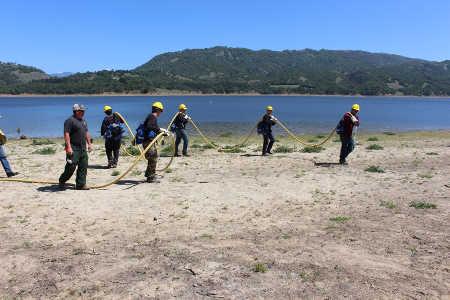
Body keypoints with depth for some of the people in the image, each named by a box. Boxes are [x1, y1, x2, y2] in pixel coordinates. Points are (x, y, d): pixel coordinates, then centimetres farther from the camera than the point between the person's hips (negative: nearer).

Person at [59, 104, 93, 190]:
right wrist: (68, 147, -24)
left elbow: (87, 133, 24)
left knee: (83, 167, 5)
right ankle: (62, 181, 17)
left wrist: (89, 144, 18)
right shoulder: (70, 121, -10)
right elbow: (66, 134, -17)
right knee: (71, 166, -5)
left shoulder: (83, 121, 17)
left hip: (83, 148, 8)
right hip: (73, 148, -8)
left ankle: (81, 184, 12)